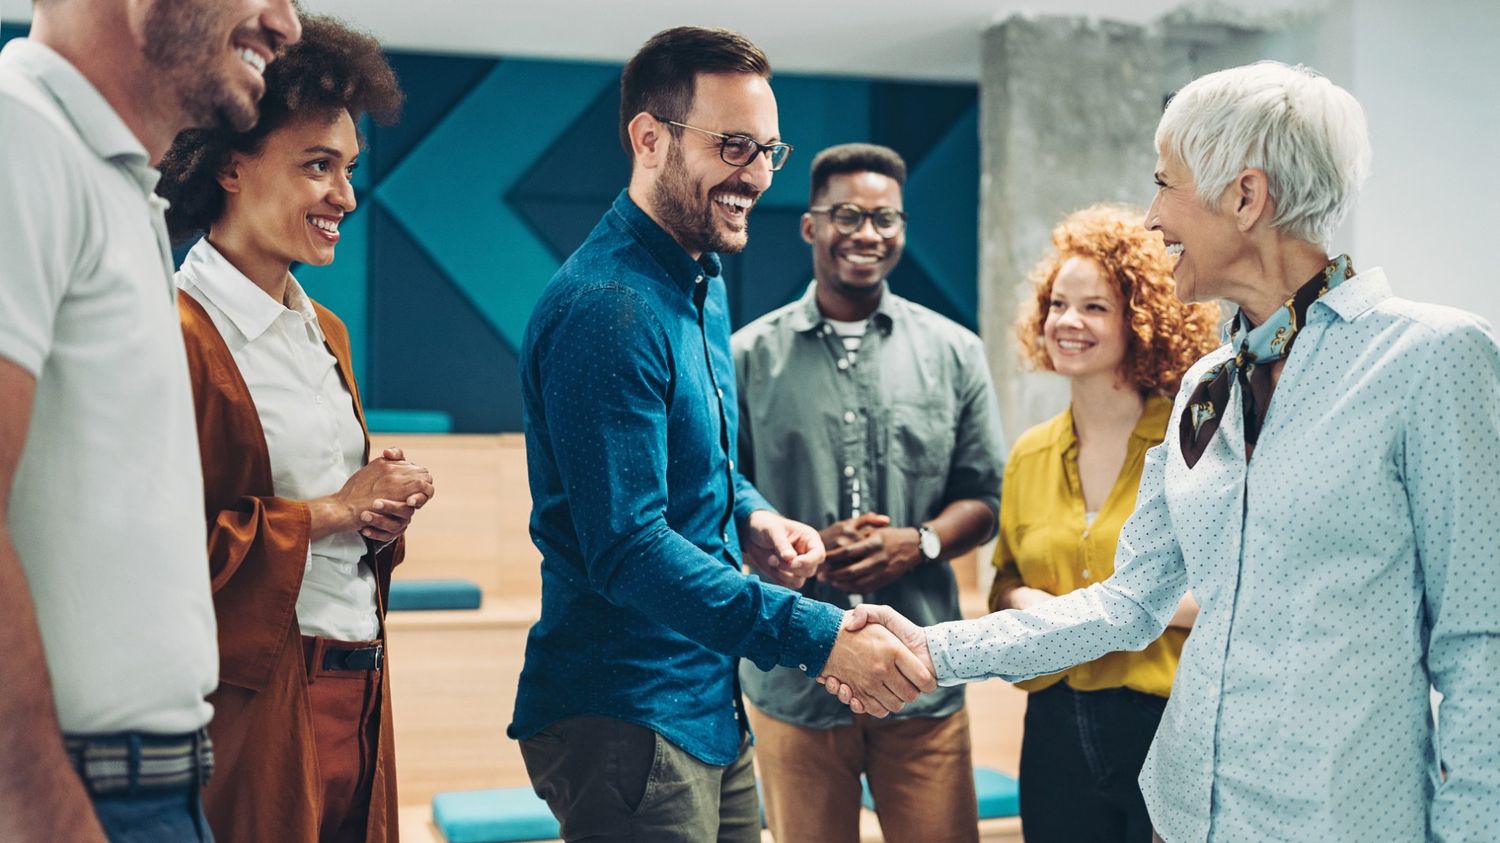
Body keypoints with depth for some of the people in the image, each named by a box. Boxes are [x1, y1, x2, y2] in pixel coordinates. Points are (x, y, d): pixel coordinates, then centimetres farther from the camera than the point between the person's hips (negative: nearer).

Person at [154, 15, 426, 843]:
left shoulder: (326, 333, 16)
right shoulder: (178, 335, -13)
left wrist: (382, 509, 4)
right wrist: (333, 511, -13)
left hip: (357, 700, 8)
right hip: (256, 708, -8)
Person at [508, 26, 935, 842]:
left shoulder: (703, 284, 11)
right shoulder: (607, 309, -21)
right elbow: (626, 547, -26)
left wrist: (752, 516, 2)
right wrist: (819, 638, -29)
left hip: (710, 706, 9)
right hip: (626, 718, -9)